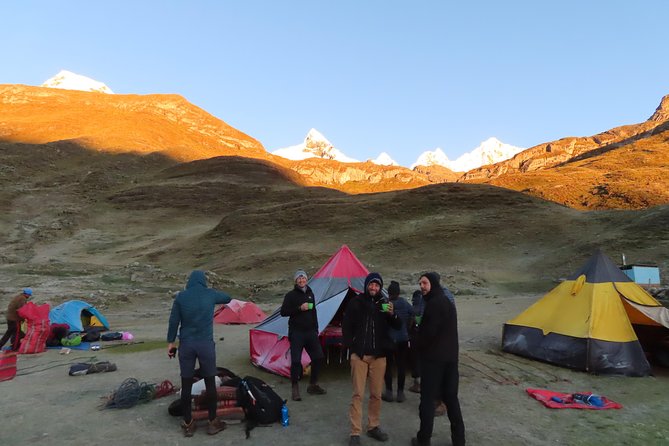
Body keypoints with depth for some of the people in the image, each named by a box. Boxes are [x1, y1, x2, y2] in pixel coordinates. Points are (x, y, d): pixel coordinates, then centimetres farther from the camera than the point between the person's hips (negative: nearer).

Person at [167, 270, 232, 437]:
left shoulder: (181, 296, 1)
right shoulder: (210, 294, 1)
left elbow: (173, 321, 2)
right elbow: (227, 298, 20)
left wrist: (171, 342, 11)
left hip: (186, 344, 1)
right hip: (206, 344, -1)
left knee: (186, 384, 9)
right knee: (210, 382, 9)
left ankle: (188, 424, 18)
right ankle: (213, 422, 17)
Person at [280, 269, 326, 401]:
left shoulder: (310, 294, 14)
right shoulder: (290, 295, -3)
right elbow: (283, 312, -10)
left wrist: (316, 329, 19)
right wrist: (299, 308, -20)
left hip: (310, 332, 6)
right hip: (296, 333, -5)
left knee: (318, 357, 5)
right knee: (296, 360, -6)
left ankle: (313, 385, 21)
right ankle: (295, 389, 9)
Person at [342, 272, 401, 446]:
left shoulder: (385, 304, 4)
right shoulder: (356, 302, -3)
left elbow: (398, 327, 1)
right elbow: (346, 325, 1)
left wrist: (392, 314, -18)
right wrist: (350, 345, -4)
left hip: (379, 355, 3)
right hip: (359, 354, -2)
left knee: (376, 394, 10)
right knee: (358, 394, 0)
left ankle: (374, 427, 27)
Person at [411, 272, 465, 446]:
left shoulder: (434, 303, -17)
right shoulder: (447, 301, 15)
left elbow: (429, 332, -21)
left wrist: (419, 347, -3)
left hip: (434, 357, -9)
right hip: (450, 356, 9)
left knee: (428, 398, -1)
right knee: (451, 397, 14)